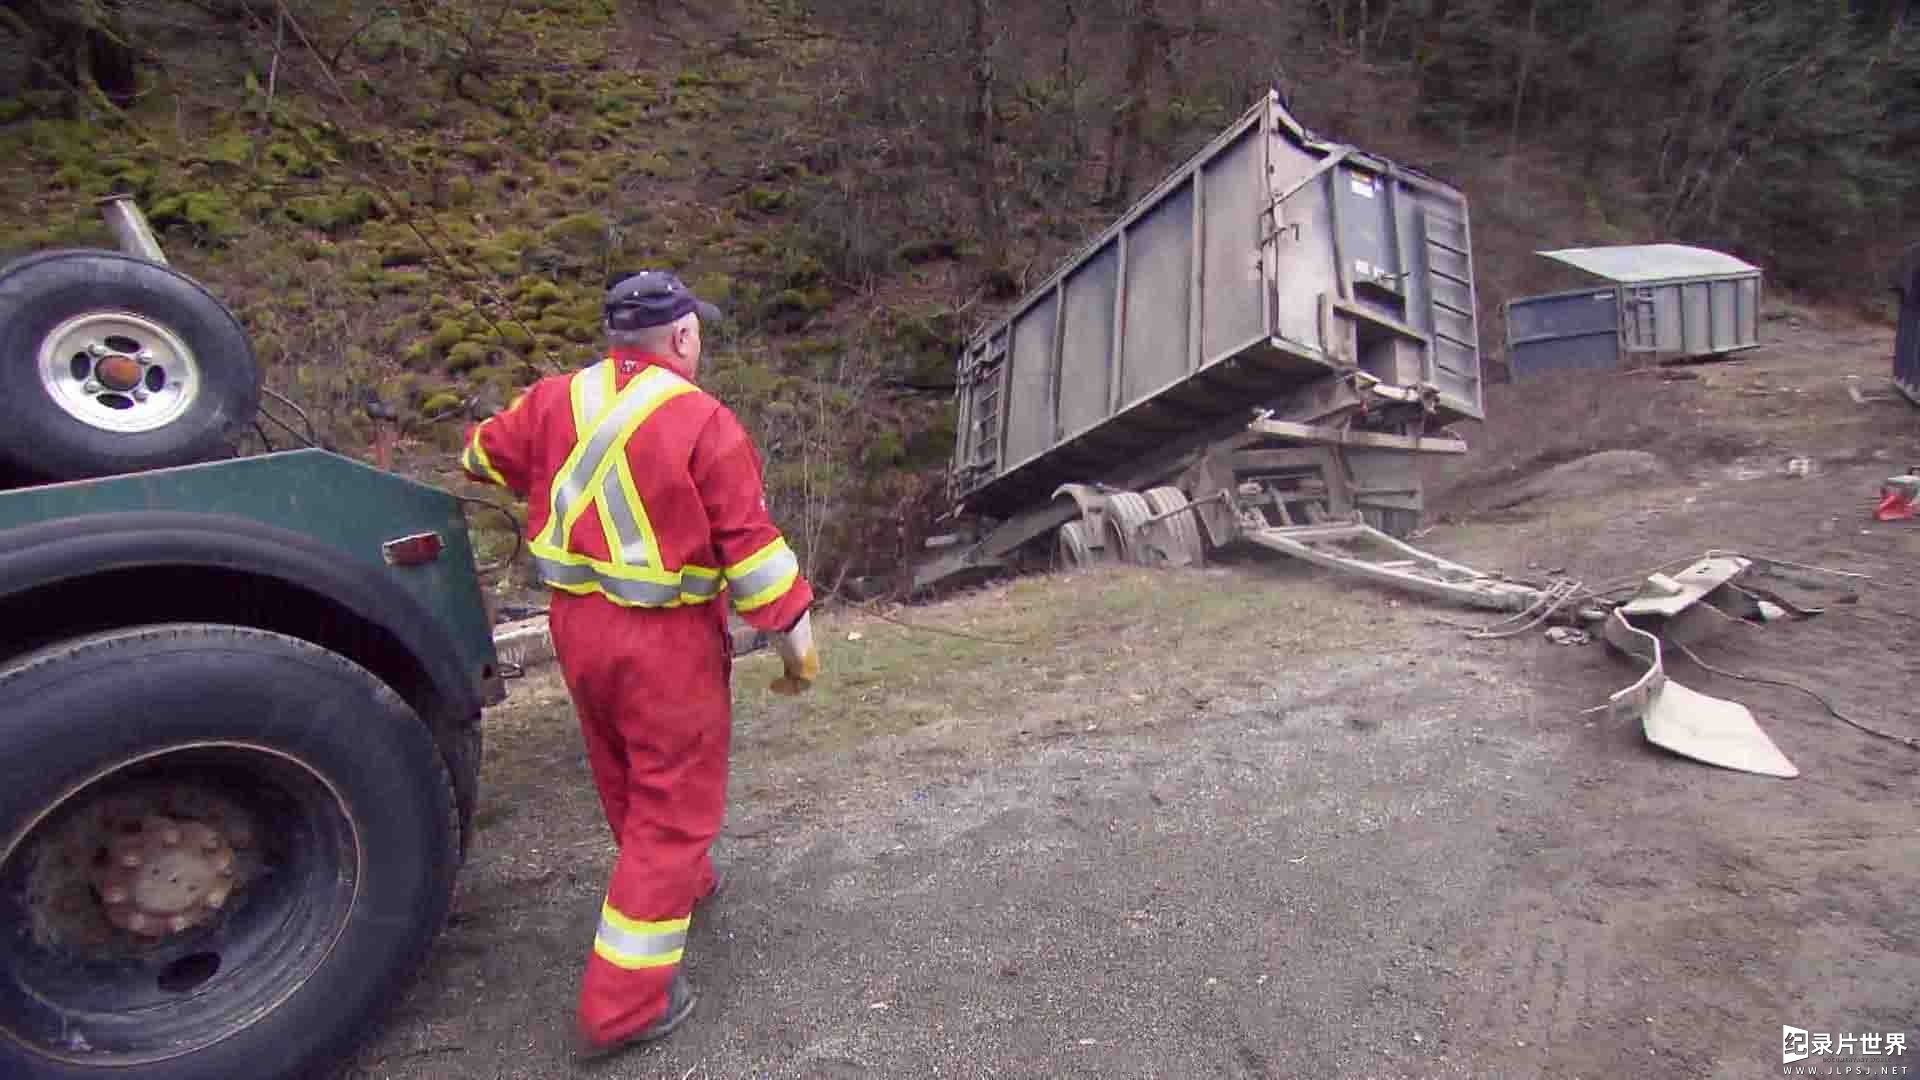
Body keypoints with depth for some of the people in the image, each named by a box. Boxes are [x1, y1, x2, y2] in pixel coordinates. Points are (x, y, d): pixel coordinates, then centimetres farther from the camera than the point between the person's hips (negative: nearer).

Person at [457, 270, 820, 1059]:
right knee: (673, 805, 6)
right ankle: (621, 1005, 13)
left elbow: (484, 453, 22)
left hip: (576, 623, 7)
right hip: (666, 639, -7)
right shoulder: (703, 423, -16)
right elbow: (752, 546, -15)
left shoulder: (555, 400, 3)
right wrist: (796, 642, -5)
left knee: (624, 780, 26)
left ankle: (681, 883, 51)